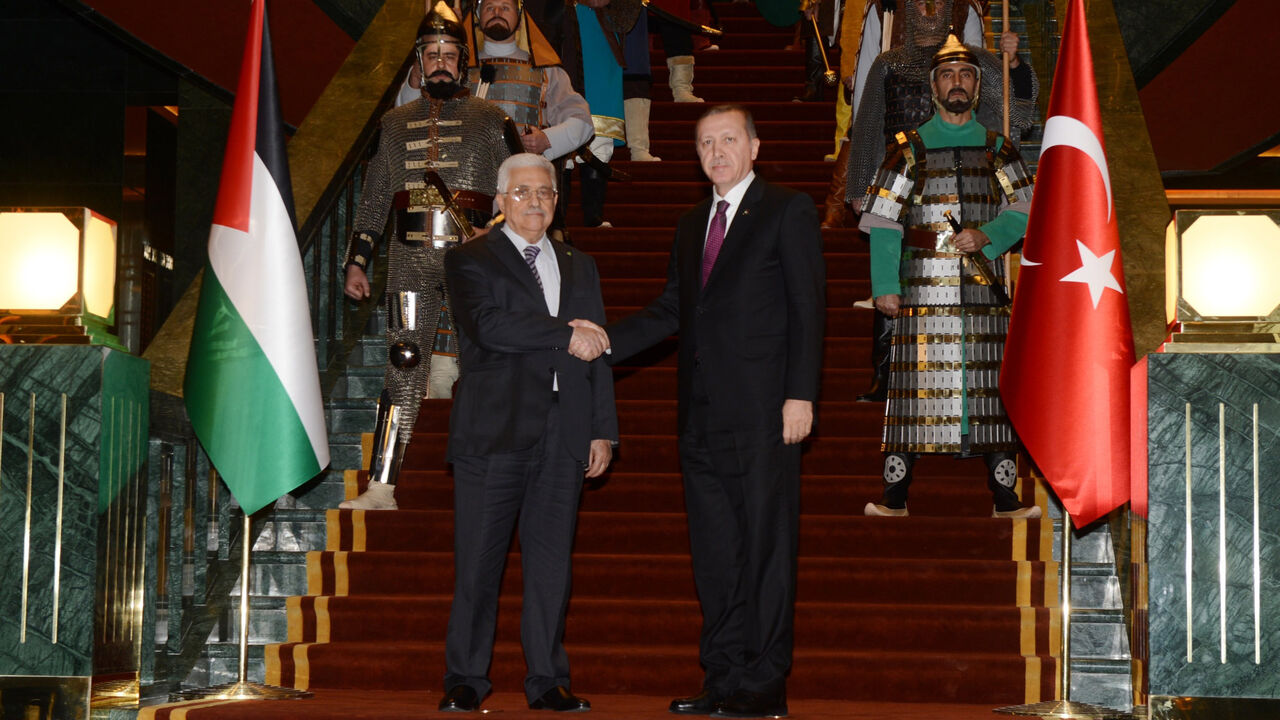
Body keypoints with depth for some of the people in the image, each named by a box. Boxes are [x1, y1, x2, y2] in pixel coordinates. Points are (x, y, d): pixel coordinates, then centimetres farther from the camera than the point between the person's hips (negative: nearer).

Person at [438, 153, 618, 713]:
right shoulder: (469, 261, 5)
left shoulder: (580, 267, 21)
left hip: (563, 436, 4)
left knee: (551, 562, 5)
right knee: (478, 563, -1)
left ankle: (547, 680, 13)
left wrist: (603, 430, 10)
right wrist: (564, 334, -12)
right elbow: (488, 325, -14)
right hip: (493, 431, -4)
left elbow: (595, 352, 17)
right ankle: (466, 678, 9)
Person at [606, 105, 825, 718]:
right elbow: (671, 310, 20)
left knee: (764, 544, -3)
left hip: (761, 409, -6)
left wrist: (800, 394, -13)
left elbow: (806, 308, -5)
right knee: (713, 549, 8)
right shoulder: (692, 226, 20)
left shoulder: (788, 212, 1)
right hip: (703, 414, 7)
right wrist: (607, 341, 7)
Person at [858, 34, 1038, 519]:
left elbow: (1022, 211, 8)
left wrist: (986, 236, -12)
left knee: (991, 386, 2)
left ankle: (1005, 499, 7)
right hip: (924, 288, -2)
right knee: (916, 385, -4)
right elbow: (883, 221, 2)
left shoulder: (997, 149, 13)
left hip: (984, 287, 2)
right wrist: (885, 285, -7)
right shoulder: (909, 149, 8)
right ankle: (895, 497, 2)